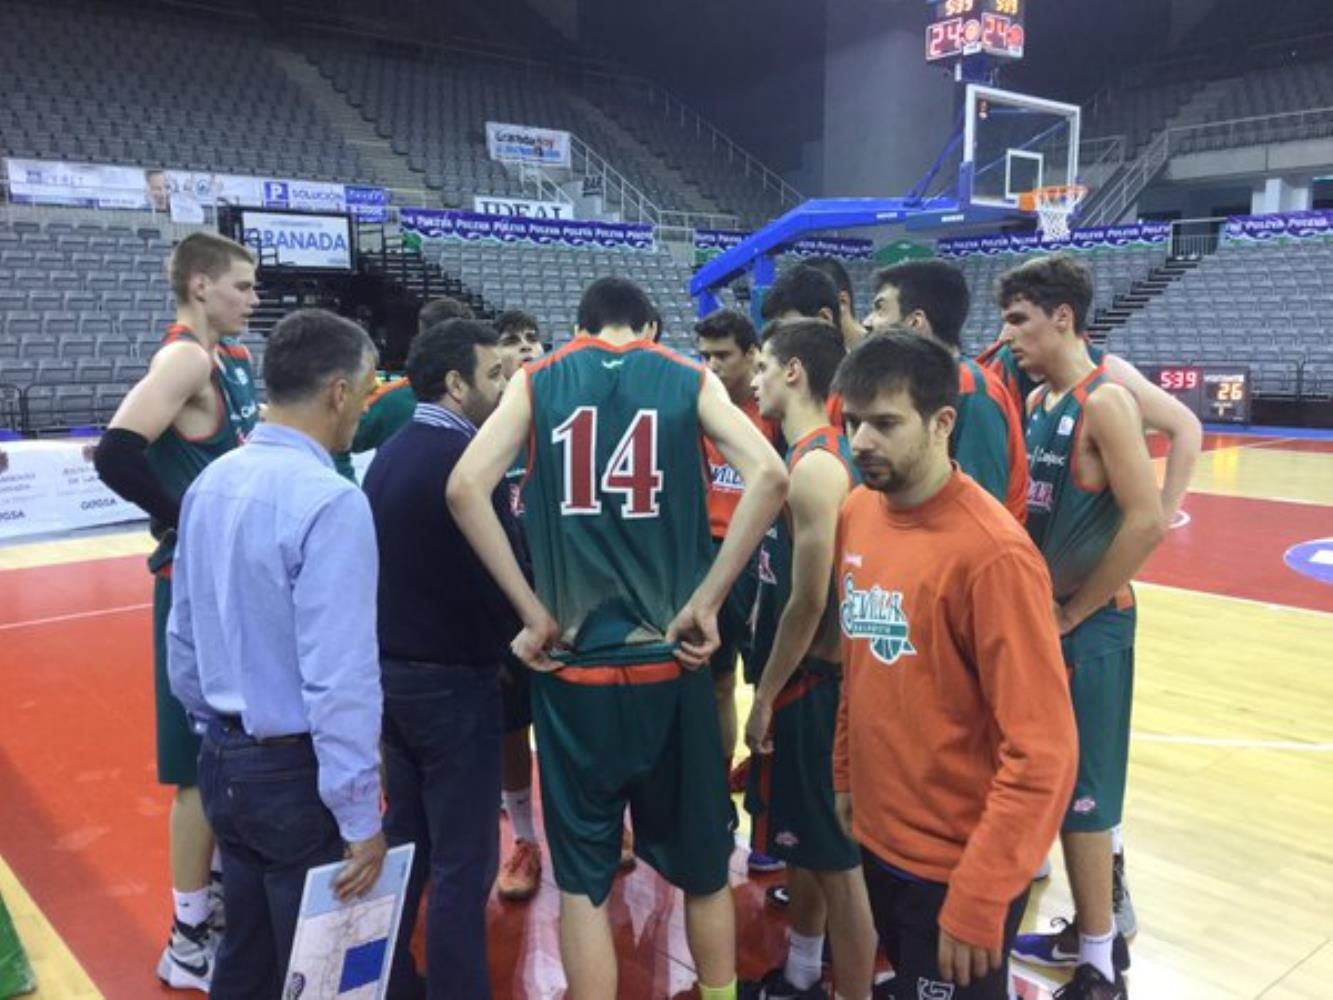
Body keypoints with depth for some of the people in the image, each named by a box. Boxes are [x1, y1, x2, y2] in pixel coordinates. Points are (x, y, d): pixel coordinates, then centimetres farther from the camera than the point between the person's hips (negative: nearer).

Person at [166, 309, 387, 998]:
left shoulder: (210, 483, 2)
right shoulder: (330, 500, -22)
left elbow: (182, 636, 11)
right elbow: (340, 677, -25)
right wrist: (360, 818, -17)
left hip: (223, 764, 8)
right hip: (297, 775, -8)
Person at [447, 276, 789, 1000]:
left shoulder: (538, 380, 4)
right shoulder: (689, 380, 4)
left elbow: (465, 488, -10)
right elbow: (769, 476, -11)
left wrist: (534, 613, -5)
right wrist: (704, 604, -7)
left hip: (573, 666, 0)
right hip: (670, 662, 1)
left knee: (582, 880, 14)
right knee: (703, 870, 19)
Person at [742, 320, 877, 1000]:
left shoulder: (815, 466, -22)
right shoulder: (817, 453, 9)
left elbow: (809, 602, -23)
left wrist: (766, 697, -14)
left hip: (812, 683, -10)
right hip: (806, 676, 10)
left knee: (836, 856, 3)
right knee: (803, 841, 23)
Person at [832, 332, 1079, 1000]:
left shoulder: (990, 551, -24)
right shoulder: (858, 514, -1)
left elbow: (1041, 751, -23)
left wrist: (976, 904, -21)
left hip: (958, 866, -7)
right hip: (878, 838, 7)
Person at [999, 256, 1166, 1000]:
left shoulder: (1104, 400, -17)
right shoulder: (1037, 400, 9)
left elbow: (1147, 523, -25)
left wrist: (1074, 610, -16)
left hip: (1088, 626, -8)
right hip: (1042, 616, 8)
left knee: (1080, 793, 2)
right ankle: (1089, 932, 33)